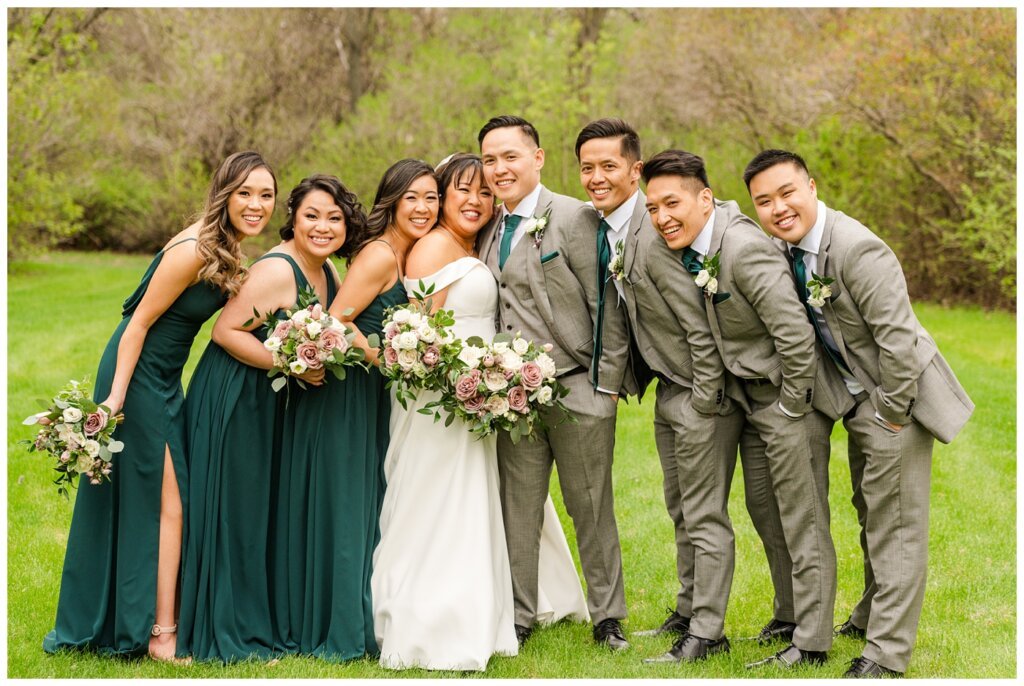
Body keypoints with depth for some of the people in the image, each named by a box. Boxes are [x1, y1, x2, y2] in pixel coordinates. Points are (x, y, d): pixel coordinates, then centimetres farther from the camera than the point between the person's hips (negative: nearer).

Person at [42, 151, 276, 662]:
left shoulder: (227, 250, 4)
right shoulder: (193, 250, -23)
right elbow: (140, 322, -20)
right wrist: (116, 396, -21)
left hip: (165, 378, 9)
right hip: (138, 374, -9)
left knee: (165, 501, 15)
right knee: (166, 502, -5)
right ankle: (160, 633, 1)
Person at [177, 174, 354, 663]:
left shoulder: (326, 273, 4)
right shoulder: (276, 271, -22)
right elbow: (225, 332, -24)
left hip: (273, 405, 9)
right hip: (234, 401, -9)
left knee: (267, 507, 15)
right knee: (235, 509, -1)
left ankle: (262, 618, 27)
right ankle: (229, 629, 9)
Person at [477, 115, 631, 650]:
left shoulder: (575, 219, -8)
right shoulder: (488, 231, 10)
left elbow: (609, 307, -9)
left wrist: (607, 385, -10)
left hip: (578, 390, -5)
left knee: (591, 508, 6)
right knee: (517, 509, 9)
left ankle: (607, 617, 18)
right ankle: (518, 616, 20)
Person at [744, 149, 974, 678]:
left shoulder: (856, 249, -29)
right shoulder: (786, 248, -2)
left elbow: (898, 337, -28)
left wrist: (892, 412, -20)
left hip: (896, 396, -9)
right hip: (858, 398, 9)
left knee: (895, 525, -3)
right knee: (871, 516, 25)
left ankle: (888, 651, 4)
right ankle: (871, 615, 43)